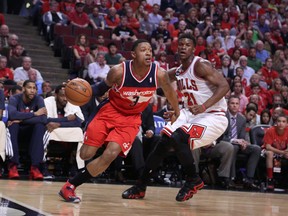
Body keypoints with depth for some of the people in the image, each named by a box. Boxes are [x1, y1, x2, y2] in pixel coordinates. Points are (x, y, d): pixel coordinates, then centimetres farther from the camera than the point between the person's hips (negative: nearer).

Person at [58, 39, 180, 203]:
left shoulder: (159, 74, -18)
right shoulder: (119, 71, -23)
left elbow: (170, 93, 3)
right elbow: (102, 89, -6)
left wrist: (178, 114, 17)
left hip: (131, 118, 1)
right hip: (110, 111, -1)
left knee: (110, 155, -17)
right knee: (86, 155, -3)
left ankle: (71, 185, -3)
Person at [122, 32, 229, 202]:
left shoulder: (200, 65, -16)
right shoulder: (177, 72, 9)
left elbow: (224, 86, -25)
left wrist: (204, 106, -36)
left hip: (213, 117, -8)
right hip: (191, 113, 8)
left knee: (178, 138, -27)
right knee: (164, 142, -1)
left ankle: (194, 180, -6)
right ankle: (141, 187, 10)